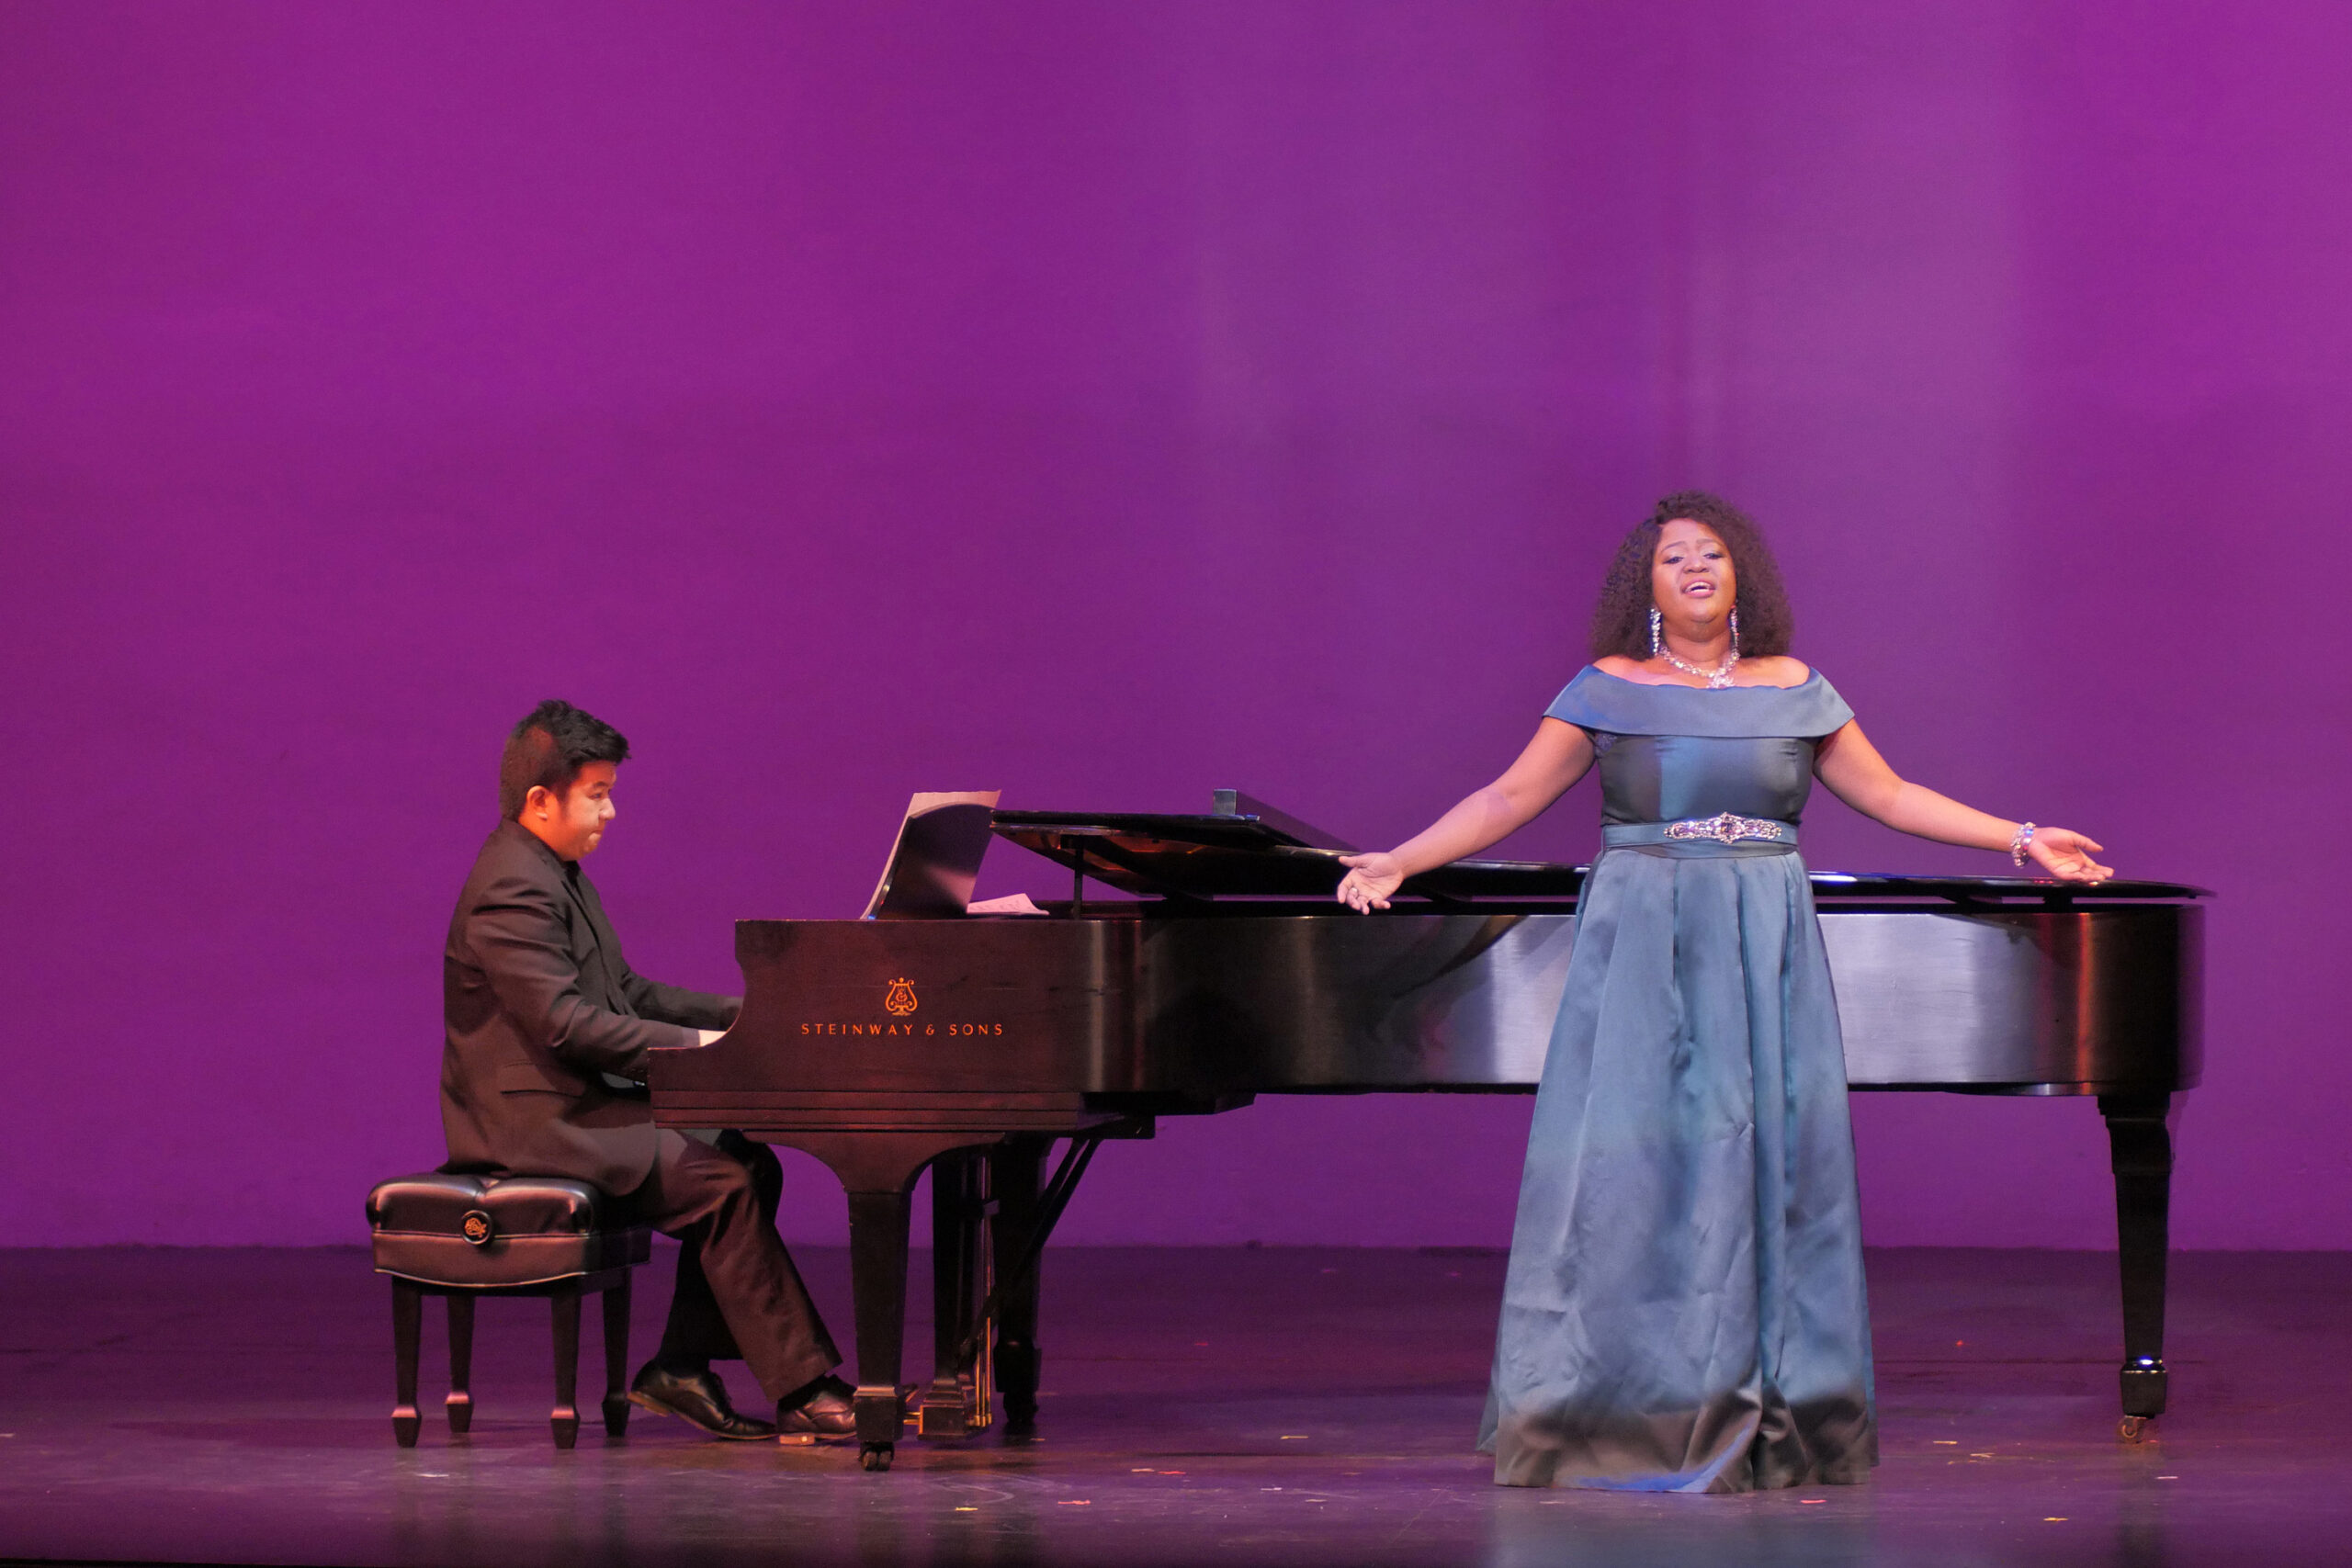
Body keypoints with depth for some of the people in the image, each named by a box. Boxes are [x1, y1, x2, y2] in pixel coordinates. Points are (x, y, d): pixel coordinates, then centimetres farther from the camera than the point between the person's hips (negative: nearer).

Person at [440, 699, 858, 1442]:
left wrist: (743, 1016, 9)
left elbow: (624, 991, 20)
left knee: (749, 1163, 1)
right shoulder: (513, 891, -18)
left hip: (578, 1102, 11)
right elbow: (565, 1022, -26)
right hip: (533, 1118, -11)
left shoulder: (557, 874, 17)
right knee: (725, 1180, -20)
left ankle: (681, 1367, 1)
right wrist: (696, 1044, -24)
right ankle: (800, 1388, -18)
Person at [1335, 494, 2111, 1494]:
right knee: (1634, 1165, -6)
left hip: (1763, 960, 2)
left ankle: (1771, 1414, 6)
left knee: (1767, 1163, 1)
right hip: (1641, 952, -2)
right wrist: (1397, 863, -7)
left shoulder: (1795, 692, 8)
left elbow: (1889, 795, 14)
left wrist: (2023, 839, 11)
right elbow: (1510, 798, 2)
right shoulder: (1608, 691, 3)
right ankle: (1628, 1412, 0)